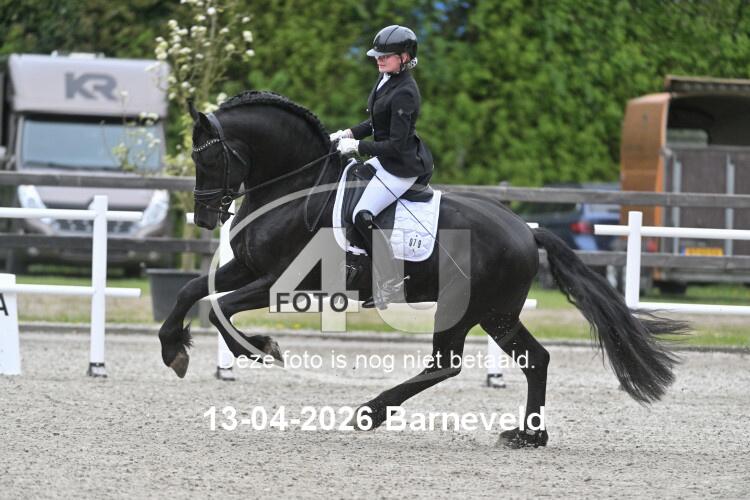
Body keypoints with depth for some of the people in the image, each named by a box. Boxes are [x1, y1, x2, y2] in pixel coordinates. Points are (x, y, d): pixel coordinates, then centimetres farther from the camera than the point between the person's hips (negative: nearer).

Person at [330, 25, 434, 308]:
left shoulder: (404, 93, -25)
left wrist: (357, 146, -20)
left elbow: (396, 145, -26)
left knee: (362, 216, -17)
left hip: (402, 166, -11)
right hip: (387, 159, 11)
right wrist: (348, 134, 5)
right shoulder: (386, 79, 5)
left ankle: (390, 280, -8)